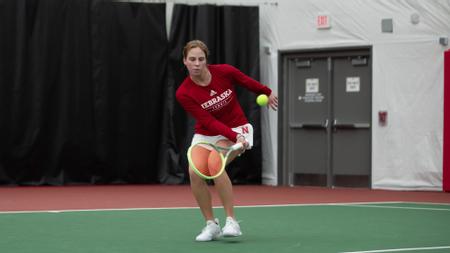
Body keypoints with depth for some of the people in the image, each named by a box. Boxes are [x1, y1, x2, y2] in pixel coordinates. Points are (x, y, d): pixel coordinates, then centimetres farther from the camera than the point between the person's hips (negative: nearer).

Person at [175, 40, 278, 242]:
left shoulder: (224, 72, -17)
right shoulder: (184, 94, -19)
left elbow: (247, 82, 5)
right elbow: (209, 122, -24)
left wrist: (267, 93, 21)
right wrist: (235, 137, -36)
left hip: (237, 128, -2)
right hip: (205, 134, 2)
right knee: (195, 172, -22)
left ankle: (231, 221, -21)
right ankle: (211, 225, -4)